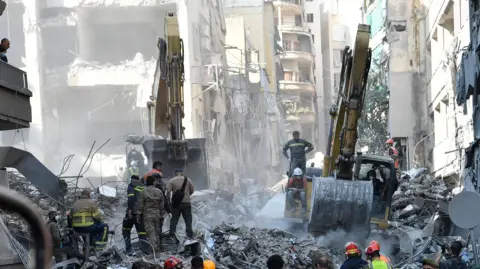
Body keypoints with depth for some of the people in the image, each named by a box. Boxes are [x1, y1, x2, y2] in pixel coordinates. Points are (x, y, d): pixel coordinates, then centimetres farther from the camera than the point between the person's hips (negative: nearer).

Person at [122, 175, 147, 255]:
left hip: (132, 212, -4)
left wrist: (129, 209, -19)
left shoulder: (131, 185, 1)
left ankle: (129, 248, 6)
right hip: (142, 213, 4)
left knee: (126, 230, 15)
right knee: (142, 232, 6)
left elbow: (131, 197, -16)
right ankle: (145, 249, -6)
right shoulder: (144, 187, 15)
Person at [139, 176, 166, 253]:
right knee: (157, 233, 13)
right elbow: (162, 206, 5)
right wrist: (162, 216, 13)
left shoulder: (144, 192, -9)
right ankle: (158, 249, 19)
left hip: (147, 215, -3)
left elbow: (141, 206, -6)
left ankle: (153, 250, -15)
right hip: (157, 215, 3)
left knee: (151, 234, -5)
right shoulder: (159, 192, 1)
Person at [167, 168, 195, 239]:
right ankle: (190, 235, 2)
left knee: (174, 220, 5)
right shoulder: (188, 180, 4)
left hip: (175, 203, 0)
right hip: (186, 202, 1)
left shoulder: (171, 181, -1)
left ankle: (172, 235, 1)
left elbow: (168, 191, -13)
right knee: (188, 220, 6)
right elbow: (192, 191, 7)